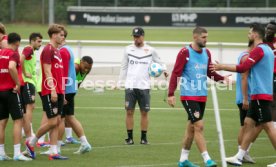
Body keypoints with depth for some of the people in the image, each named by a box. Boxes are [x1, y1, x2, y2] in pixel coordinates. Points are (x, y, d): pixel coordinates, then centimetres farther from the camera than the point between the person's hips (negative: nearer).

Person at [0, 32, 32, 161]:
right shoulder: (13, 53, -9)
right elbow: (12, 67, -28)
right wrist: (18, 84, -19)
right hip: (10, 90, -7)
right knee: (18, 120, -3)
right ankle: (17, 153, -10)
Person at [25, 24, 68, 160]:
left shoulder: (57, 51, 17)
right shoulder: (48, 50, -11)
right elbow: (47, 72, -17)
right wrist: (52, 90, -22)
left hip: (58, 92, 9)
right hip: (50, 92, -9)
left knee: (57, 122, 5)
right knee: (52, 122, -7)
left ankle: (54, 152, 5)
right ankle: (31, 143, 11)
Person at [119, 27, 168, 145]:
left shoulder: (150, 50, 4)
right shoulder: (128, 49, 8)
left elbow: (160, 63, 12)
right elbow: (124, 67, 14)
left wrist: (163, 69, -9)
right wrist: (120, 82, 8)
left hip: (144, 86, -1)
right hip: (130, 86, 1)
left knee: (144, 112, 1)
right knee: (129, 112, -2)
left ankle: (144, 137, 9)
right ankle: (130, 137, 4)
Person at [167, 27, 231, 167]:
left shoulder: (206, 53, 8)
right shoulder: (185, 53, -12)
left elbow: (209, 72, 17)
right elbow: (176, 74, -13)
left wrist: (222, 78, -2)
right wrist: (171, 94, -19)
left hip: (202, 96, 7)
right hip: (188, 96, -7)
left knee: (191, 127, 13)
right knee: (199, 126, -13)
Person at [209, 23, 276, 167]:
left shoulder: (258, 50, -14)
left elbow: (242, 68, -20)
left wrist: (221, 67, -12)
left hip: (260, 94, -10)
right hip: (259, 94, 10)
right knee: (248, 123, 10)